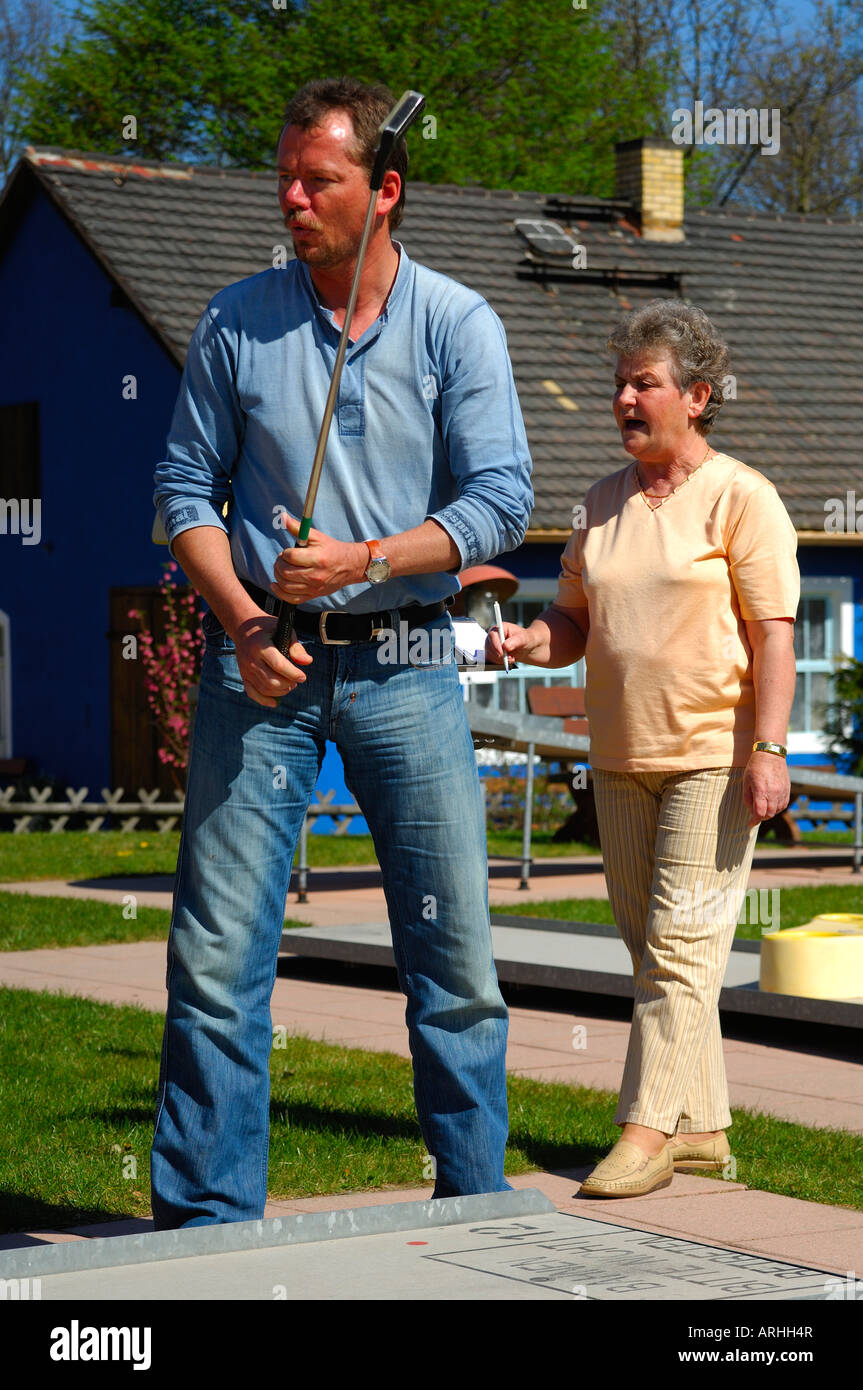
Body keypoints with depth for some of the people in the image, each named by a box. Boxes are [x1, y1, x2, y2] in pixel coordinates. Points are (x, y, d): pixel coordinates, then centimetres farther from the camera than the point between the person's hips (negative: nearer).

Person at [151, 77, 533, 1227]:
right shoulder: (237, 323, 5)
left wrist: (365, 558, -16)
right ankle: (204, 1218, 6)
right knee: (217, 952, -2)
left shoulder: (458, 325, 1)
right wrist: (242, 622, -7)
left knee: (455, 953, 2)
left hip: (405, 666, 0)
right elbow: (186, 488, 7)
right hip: (263, 661, 1)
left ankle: (477, 1208, 15)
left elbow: (499, 501, -4)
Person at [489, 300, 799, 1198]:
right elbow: (576, 623, 17)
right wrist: (527, 642, -5)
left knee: (682, 943, -10)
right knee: (652, 947, 9)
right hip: (621, 755, 7)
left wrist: (768, 751, -16)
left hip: (714, 754, -7)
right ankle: (701, 1126, 16)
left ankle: (649, 1128, -10)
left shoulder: (740, 498, -5)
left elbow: (773, 633, -9)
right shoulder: (603, 503, 13)